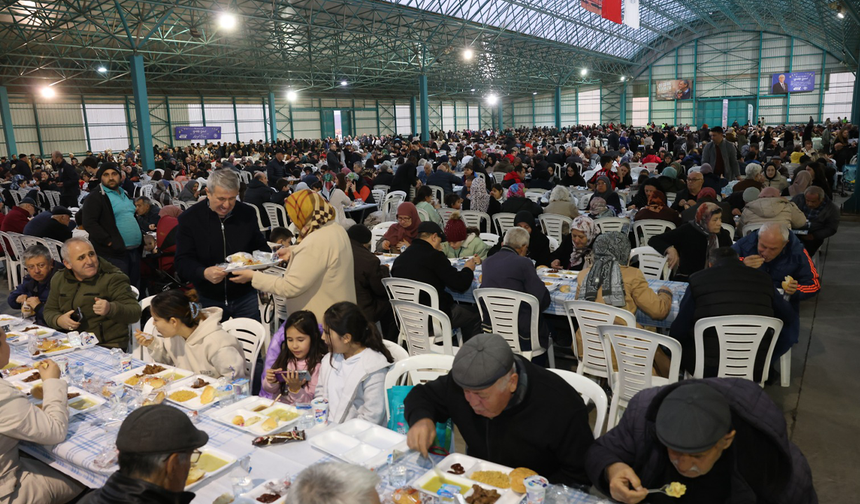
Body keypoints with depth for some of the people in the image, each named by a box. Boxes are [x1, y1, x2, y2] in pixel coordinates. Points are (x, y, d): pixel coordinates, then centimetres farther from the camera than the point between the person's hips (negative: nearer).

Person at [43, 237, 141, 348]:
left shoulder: (113, 278, -6)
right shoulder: (59, 280, 13)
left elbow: (135, 312, -13)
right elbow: (49, 311, 23)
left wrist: (110, 309, -34)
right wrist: (59, 321, -2)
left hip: (107, 346, -6)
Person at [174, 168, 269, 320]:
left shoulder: (248, 213, -2)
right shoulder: (188, 218, -8)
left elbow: (260, 246, 12)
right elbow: (182, 262, -11)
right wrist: (204, 273, -31)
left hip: (245, 297, 2)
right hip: (209, 300, -1)